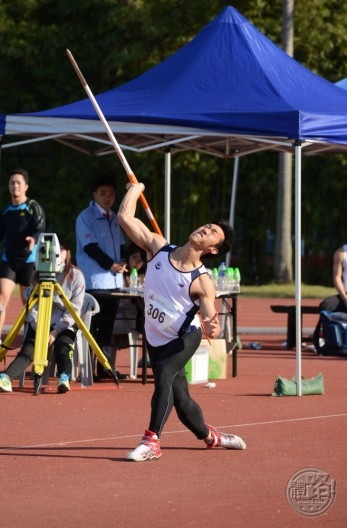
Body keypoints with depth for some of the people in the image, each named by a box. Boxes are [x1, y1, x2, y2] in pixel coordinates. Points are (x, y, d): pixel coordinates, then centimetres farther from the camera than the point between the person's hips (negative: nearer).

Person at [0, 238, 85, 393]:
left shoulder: (75, 275, 0)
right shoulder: (38, 274, 9)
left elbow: (74, 309, -5)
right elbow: (32, 305, 6)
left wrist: (56, 331, -14)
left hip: (65, 325, -2)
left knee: (62, 347, -31)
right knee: (27, 350, -21)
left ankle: (64, 378, -53)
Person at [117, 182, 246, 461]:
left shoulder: (202, 282, -22)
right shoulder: (158, 247, -12)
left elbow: (211, 324, -24)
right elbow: (125, 217, -15)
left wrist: (213, 328, -46)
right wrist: (136, 187, -9)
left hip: (184, 338, -5)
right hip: (156, 339, 5)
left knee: (164, 374, -32)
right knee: (179, 396, 13)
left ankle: (152, 441, -30)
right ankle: (209, 436, 39)